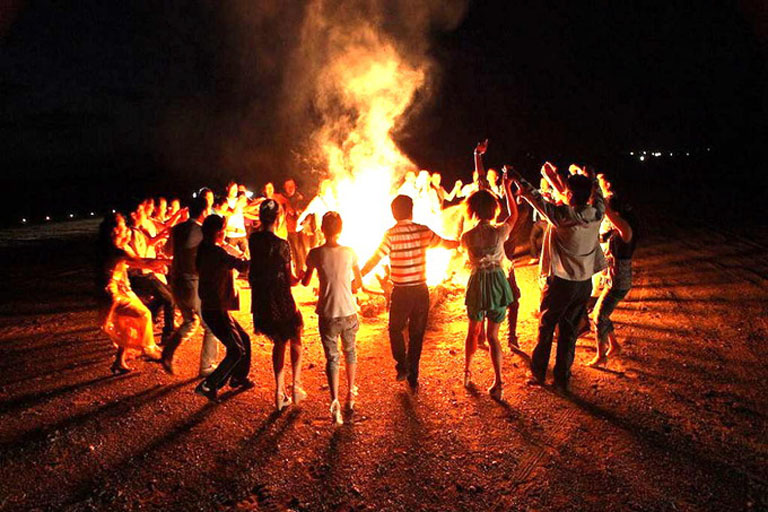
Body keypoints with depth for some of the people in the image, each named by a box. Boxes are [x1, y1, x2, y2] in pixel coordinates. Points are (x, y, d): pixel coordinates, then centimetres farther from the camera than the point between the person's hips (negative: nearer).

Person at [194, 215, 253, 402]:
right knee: (237, 350, -5)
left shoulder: (205, 250, 9)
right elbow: (241, 265, -21)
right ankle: (208, 385, -2)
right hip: (216, 310, -10)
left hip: (213, 308, 10)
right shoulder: (216, 252, -20)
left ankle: (239, 378, 35)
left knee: (244, 339, 19)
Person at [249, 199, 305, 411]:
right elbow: (289, 280, -13)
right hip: (280, 300, -5)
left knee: (279, 343, 19)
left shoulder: (253, 239, -2)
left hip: (261, 302, 5)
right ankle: (296, 386, 12)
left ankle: (280, 392, 18)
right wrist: (301, 278, 8)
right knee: (295, 341, 17)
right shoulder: (281, 244, -18)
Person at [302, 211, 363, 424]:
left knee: (332, 358, 5)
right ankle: (351, 393, 38)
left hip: (327, 313, -1)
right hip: (348, 312, 2)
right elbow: (358, 283, 6)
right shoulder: (349, 253, -4)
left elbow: (305, 282, 7)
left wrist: (301, 277, 31)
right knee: (350, 352, 23)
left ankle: (335, 400, -12)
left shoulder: (316, 254, -7)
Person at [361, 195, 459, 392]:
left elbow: (374, 259, -15)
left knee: (395, 329, 19)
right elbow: (446, 243, 13)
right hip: (421, 290, 3)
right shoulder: (423, 230, 0)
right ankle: (413, 379, 18)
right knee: (417, 334, 12)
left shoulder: (392, 234, -11)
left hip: (402, 291, -3)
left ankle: (402, 366, 8)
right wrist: (461, 242, 33)